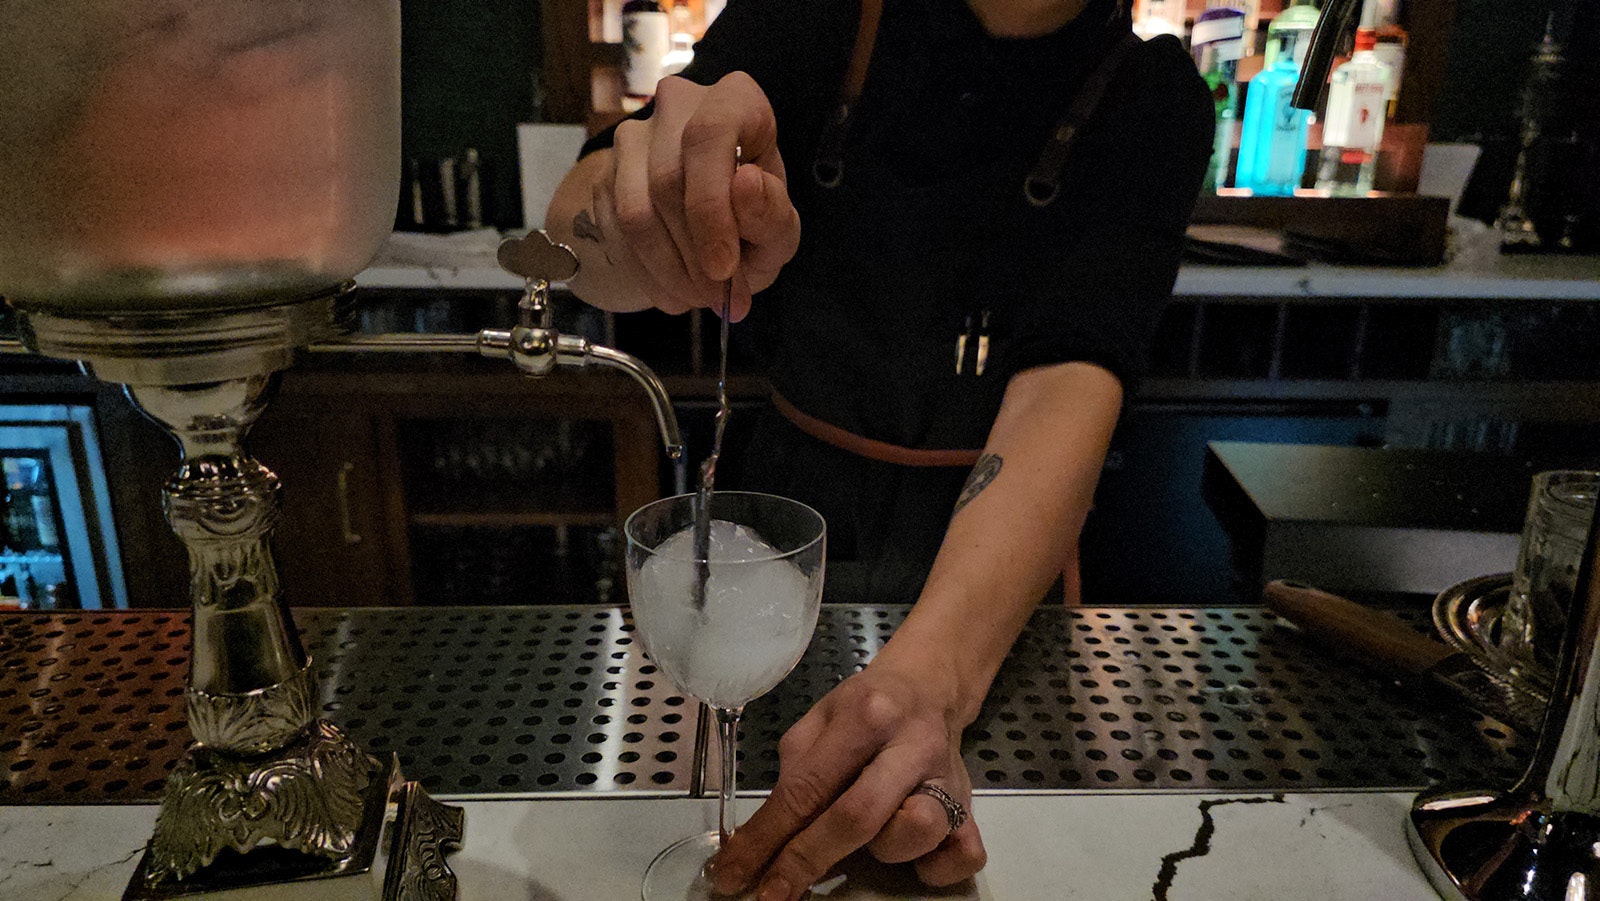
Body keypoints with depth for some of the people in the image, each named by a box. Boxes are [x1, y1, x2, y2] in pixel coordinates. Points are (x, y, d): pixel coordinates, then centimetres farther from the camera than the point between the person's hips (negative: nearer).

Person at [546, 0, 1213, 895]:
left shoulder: (1153, 99, -15)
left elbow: (1070, 384, -29)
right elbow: (579, 219, -23)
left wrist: (932, 673, -45)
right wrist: (631, 214, -49)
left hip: (1000, 557, -1)